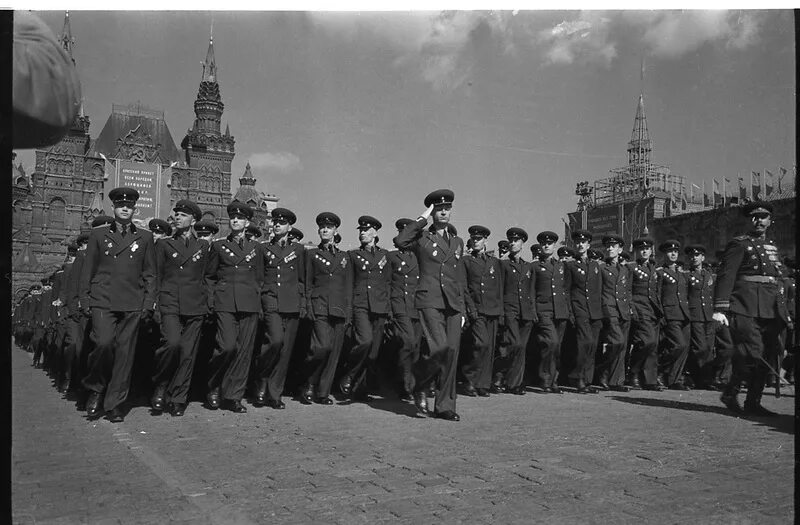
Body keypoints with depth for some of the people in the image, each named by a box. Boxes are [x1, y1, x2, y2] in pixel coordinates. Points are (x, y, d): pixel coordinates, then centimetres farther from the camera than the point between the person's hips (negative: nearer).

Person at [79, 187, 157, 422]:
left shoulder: (145, 237, 11)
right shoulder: (98, 235, 12)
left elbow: (150, 274, 11)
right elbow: (87, 270, 12)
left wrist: (149, 303, 2)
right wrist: (84, 300, 5)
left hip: (132, 304, 1)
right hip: (102, 301, -1)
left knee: (125, 352, 0)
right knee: (104, 344, -17)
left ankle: (115, 404, 10)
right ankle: (96, 388, 8)